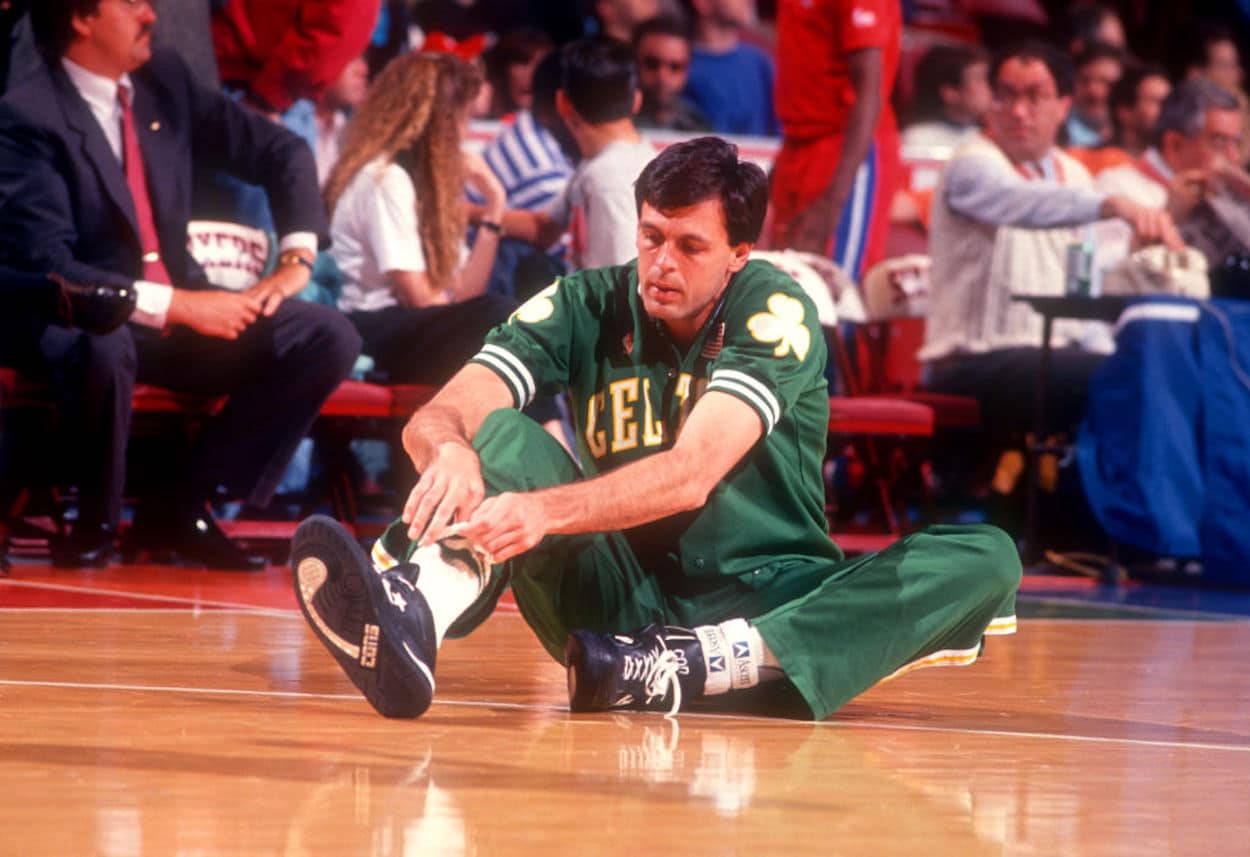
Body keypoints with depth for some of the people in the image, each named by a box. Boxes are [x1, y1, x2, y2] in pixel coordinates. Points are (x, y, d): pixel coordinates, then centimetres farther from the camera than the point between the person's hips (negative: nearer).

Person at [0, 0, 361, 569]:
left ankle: (179, 509, -7)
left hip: (183, 310, 7)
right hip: (79, 322, -7)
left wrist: (296, 259, -1)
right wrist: (177, 306, -26)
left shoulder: (165, 82, 5)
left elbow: (283, 152, 14)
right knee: (104, 347, -41)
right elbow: (48, 266, -22)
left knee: (330, 340, -10)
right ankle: (95, 523, -14)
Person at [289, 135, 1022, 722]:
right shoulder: (587, 307, -1)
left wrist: (546, 510, -43)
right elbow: (435, 417, -12)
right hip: (625, 596, 2)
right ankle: (410, 623, -53)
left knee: (986, 558, -27)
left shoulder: (776, 313, -11)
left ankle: (681, 669, -45)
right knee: (501, 435, -20)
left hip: (763, 604, -2)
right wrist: (449, 451, -38)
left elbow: (692, 475, -26)